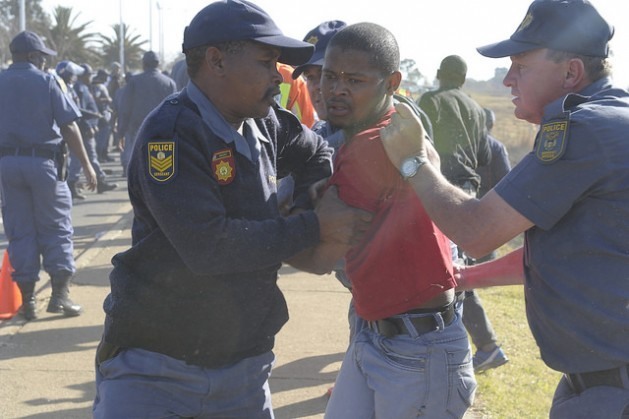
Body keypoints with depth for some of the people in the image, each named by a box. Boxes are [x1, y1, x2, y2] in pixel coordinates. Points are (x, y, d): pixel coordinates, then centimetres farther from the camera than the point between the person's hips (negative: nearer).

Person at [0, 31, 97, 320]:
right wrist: (86, 165, -2)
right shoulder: (47, 82, -4)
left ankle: (27, 299, 9)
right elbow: (69, 127, -7)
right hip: (44, 161, -3)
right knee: (55, 228, 6)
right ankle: (60, 293, -2)